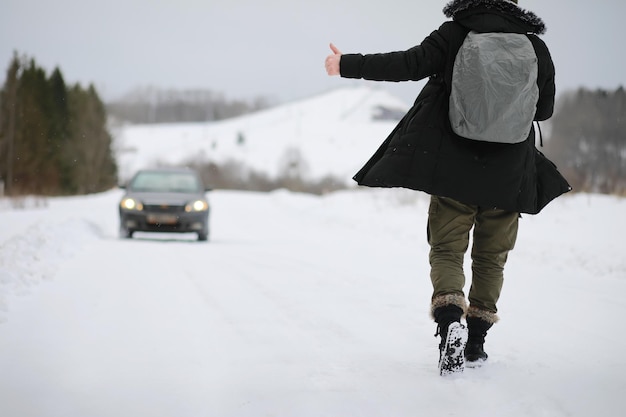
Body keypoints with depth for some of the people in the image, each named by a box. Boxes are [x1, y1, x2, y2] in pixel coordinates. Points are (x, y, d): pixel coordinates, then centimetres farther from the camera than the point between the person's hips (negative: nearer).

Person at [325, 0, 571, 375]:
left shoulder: (455, 34, -7)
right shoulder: (535, 47, -1)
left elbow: (409, 65, -13)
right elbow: (545, 109, 8)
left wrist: (348, 65, -4)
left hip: (453, 170, -1)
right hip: (509, 176, 2)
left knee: (447, 250, 7)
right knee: (491, 257, 16)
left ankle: (450, 319, -20)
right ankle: (476, 343, 16)